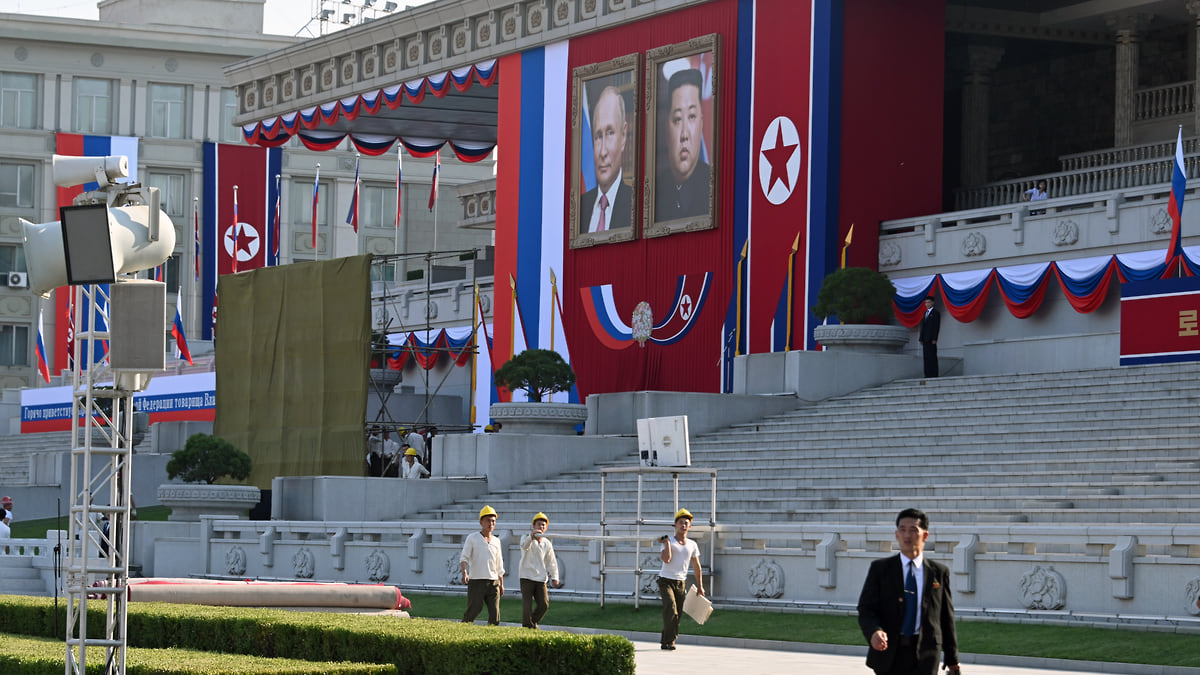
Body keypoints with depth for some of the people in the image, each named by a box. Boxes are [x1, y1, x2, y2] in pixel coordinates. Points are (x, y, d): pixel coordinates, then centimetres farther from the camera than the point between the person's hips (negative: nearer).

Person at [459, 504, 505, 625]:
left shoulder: (496, 541, 17)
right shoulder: (472, 538, 4)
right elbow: (464, 558, -4)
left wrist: (501, 584, 18)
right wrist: (464, 572, -23)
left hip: (493, 583, 4)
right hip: (476, 582, -4)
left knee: (495, 614, -2)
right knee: (472, 611, -12)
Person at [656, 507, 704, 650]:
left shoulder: (692, 545, 11)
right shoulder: (669, 540, -3)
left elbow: (696, 567, 17)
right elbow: (666, 559, -18)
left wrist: (700, 586, 15)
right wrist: (667, 542, -15)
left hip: (680, 583, 5)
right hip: (666, 581, -5)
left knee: (677, 614, 3)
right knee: (671, 609, -21)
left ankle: (666, 641, 16)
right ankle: (668, 641, -16)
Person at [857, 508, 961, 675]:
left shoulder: (939, 572, 7)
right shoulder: (880, 568, 5)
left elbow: (946, 617, 9)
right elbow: (866, 610, -1)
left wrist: (952, 660, 10)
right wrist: (874, 632, -24)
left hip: (924, 659, 0)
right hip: (889, 654, 0)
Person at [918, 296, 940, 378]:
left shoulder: (935, 313, -3)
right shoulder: (926, 313, 22)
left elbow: (937, 326, -9)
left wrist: (934, 339, -16)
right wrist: (921, 338, 13)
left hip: (931, 339, -8)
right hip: (925, 339, 8)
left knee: (932, 357, -10)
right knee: (926, 357, 5)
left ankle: (933, 374, -11)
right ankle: (927, 374, 5)